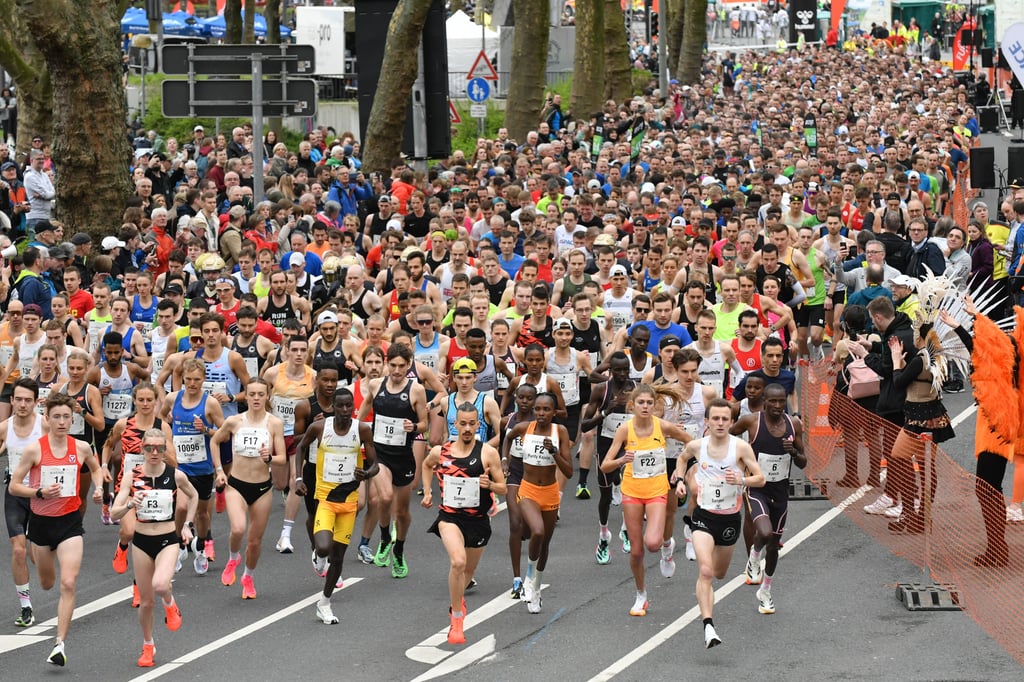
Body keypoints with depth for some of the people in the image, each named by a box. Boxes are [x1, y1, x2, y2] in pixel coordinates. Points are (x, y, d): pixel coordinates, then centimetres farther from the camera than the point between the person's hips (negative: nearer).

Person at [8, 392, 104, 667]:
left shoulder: (81, 448, -4)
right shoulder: (34, 449, -11)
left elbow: (95, 468, 20)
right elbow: (13, 487, -7)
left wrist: (98, 488, 2)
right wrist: (40, 492, -22)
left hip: (70, 521, 0)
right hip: (41, 520, 0)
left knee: (68, 584, -16)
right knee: (47, 583, 18)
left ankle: (60, 644, -14)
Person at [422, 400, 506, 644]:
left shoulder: (488, 453, -8)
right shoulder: (441, 452, -3)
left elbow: (503, 489, -4)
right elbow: (427, 465, 22)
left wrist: (489, 484, -25)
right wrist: (427, 492, 14)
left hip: (477, 519, 1)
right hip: (449, 516, -1)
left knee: (469, 569, 18)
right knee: (458, 562, -26)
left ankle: (457, 600, 53)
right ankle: (457, 619, -15)